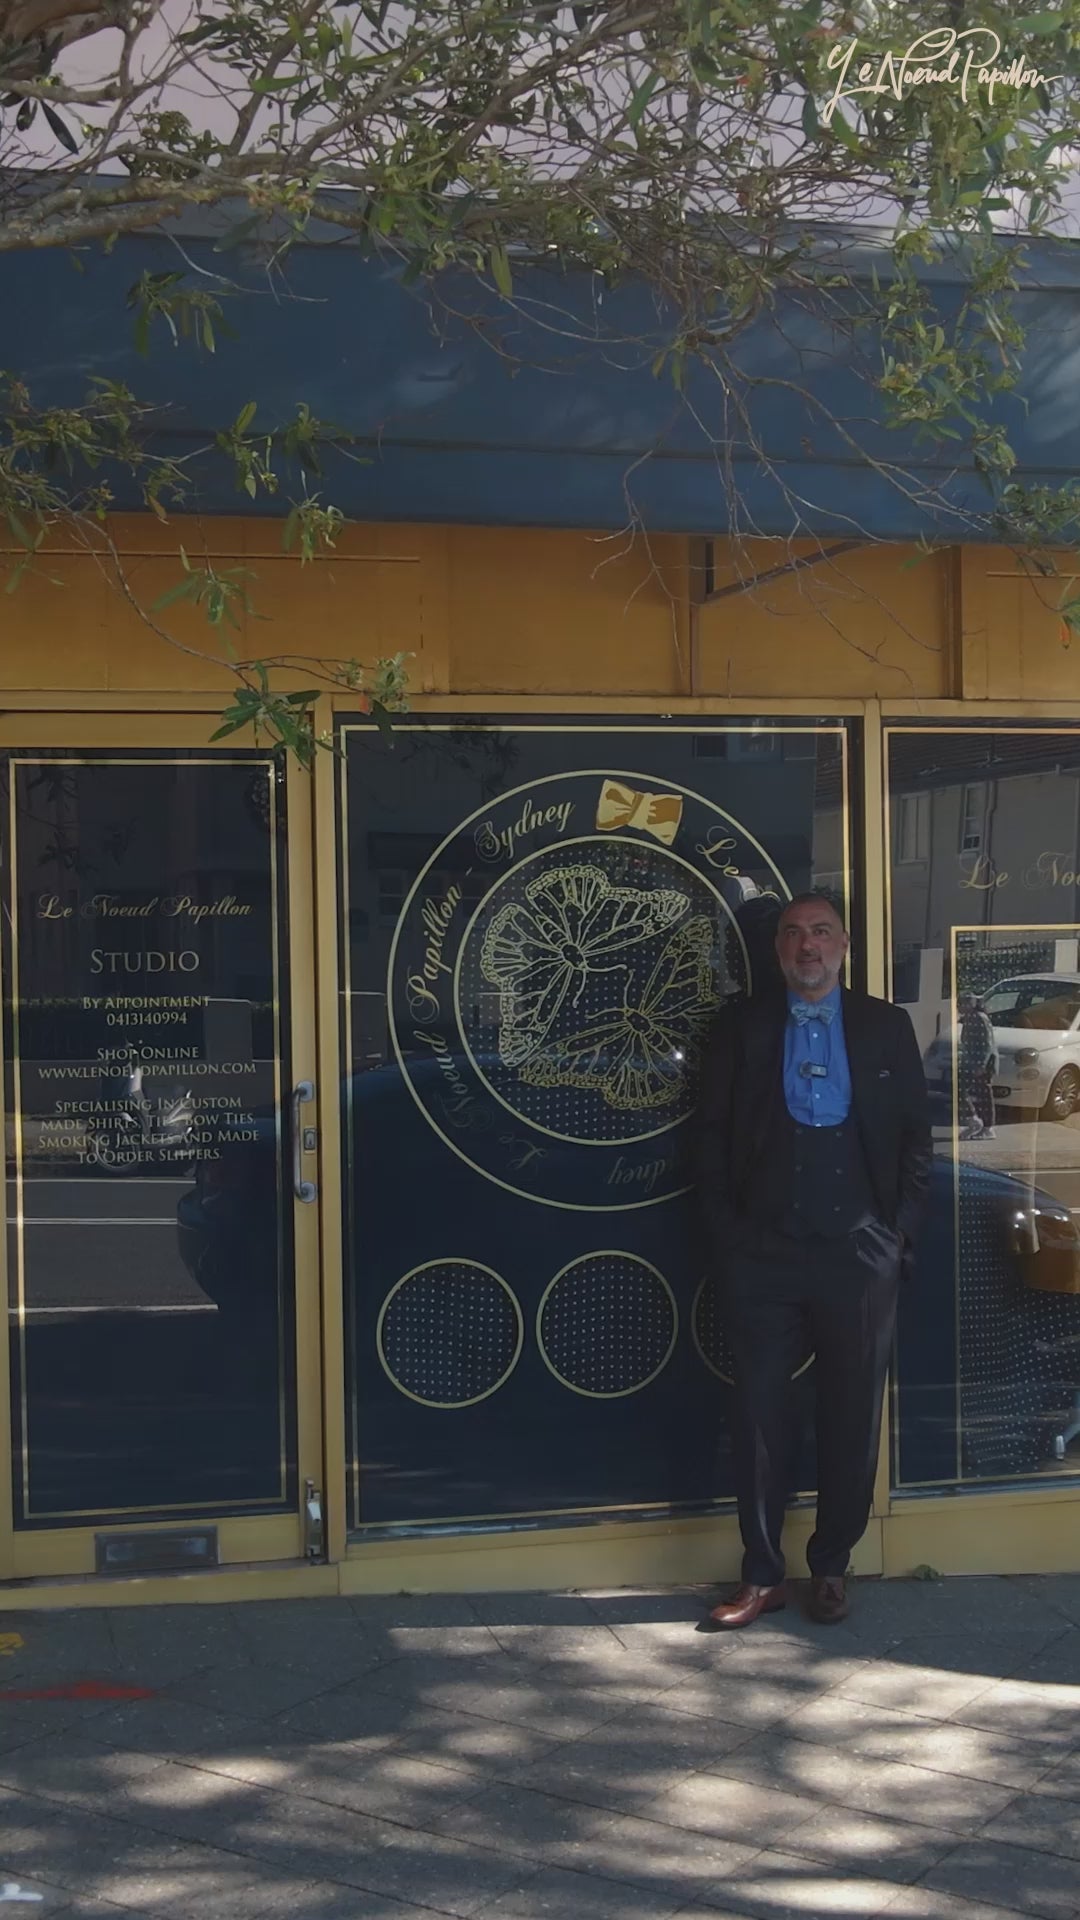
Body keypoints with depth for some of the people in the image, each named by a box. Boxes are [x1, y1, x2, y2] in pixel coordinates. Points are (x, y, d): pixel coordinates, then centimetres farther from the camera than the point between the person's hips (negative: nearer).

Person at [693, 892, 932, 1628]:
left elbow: (916, 1135, 7)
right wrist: (726, 1233, -1)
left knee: (853, 1416, 7)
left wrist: (900, 1232, -1)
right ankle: (763, 1576, 11)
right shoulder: (742, 1026, 6)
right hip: (764, 1254, 0)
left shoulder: (886, 1026, 6)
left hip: (860, 1252, 0)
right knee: (761, 1415, 2)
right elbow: (712, 1134, 6)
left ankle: (832, 1566, 21)